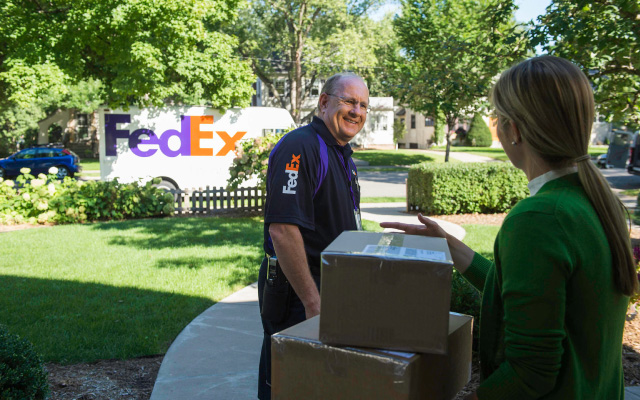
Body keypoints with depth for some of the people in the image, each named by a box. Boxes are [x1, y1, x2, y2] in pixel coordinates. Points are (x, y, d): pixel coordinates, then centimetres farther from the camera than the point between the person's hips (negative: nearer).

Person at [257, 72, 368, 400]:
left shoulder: (342, 154, 13)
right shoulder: (299, 147, -19)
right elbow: (282, 229, -28)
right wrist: (313, 301, -26)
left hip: (333, 290, 10)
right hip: (297, 296, -9)